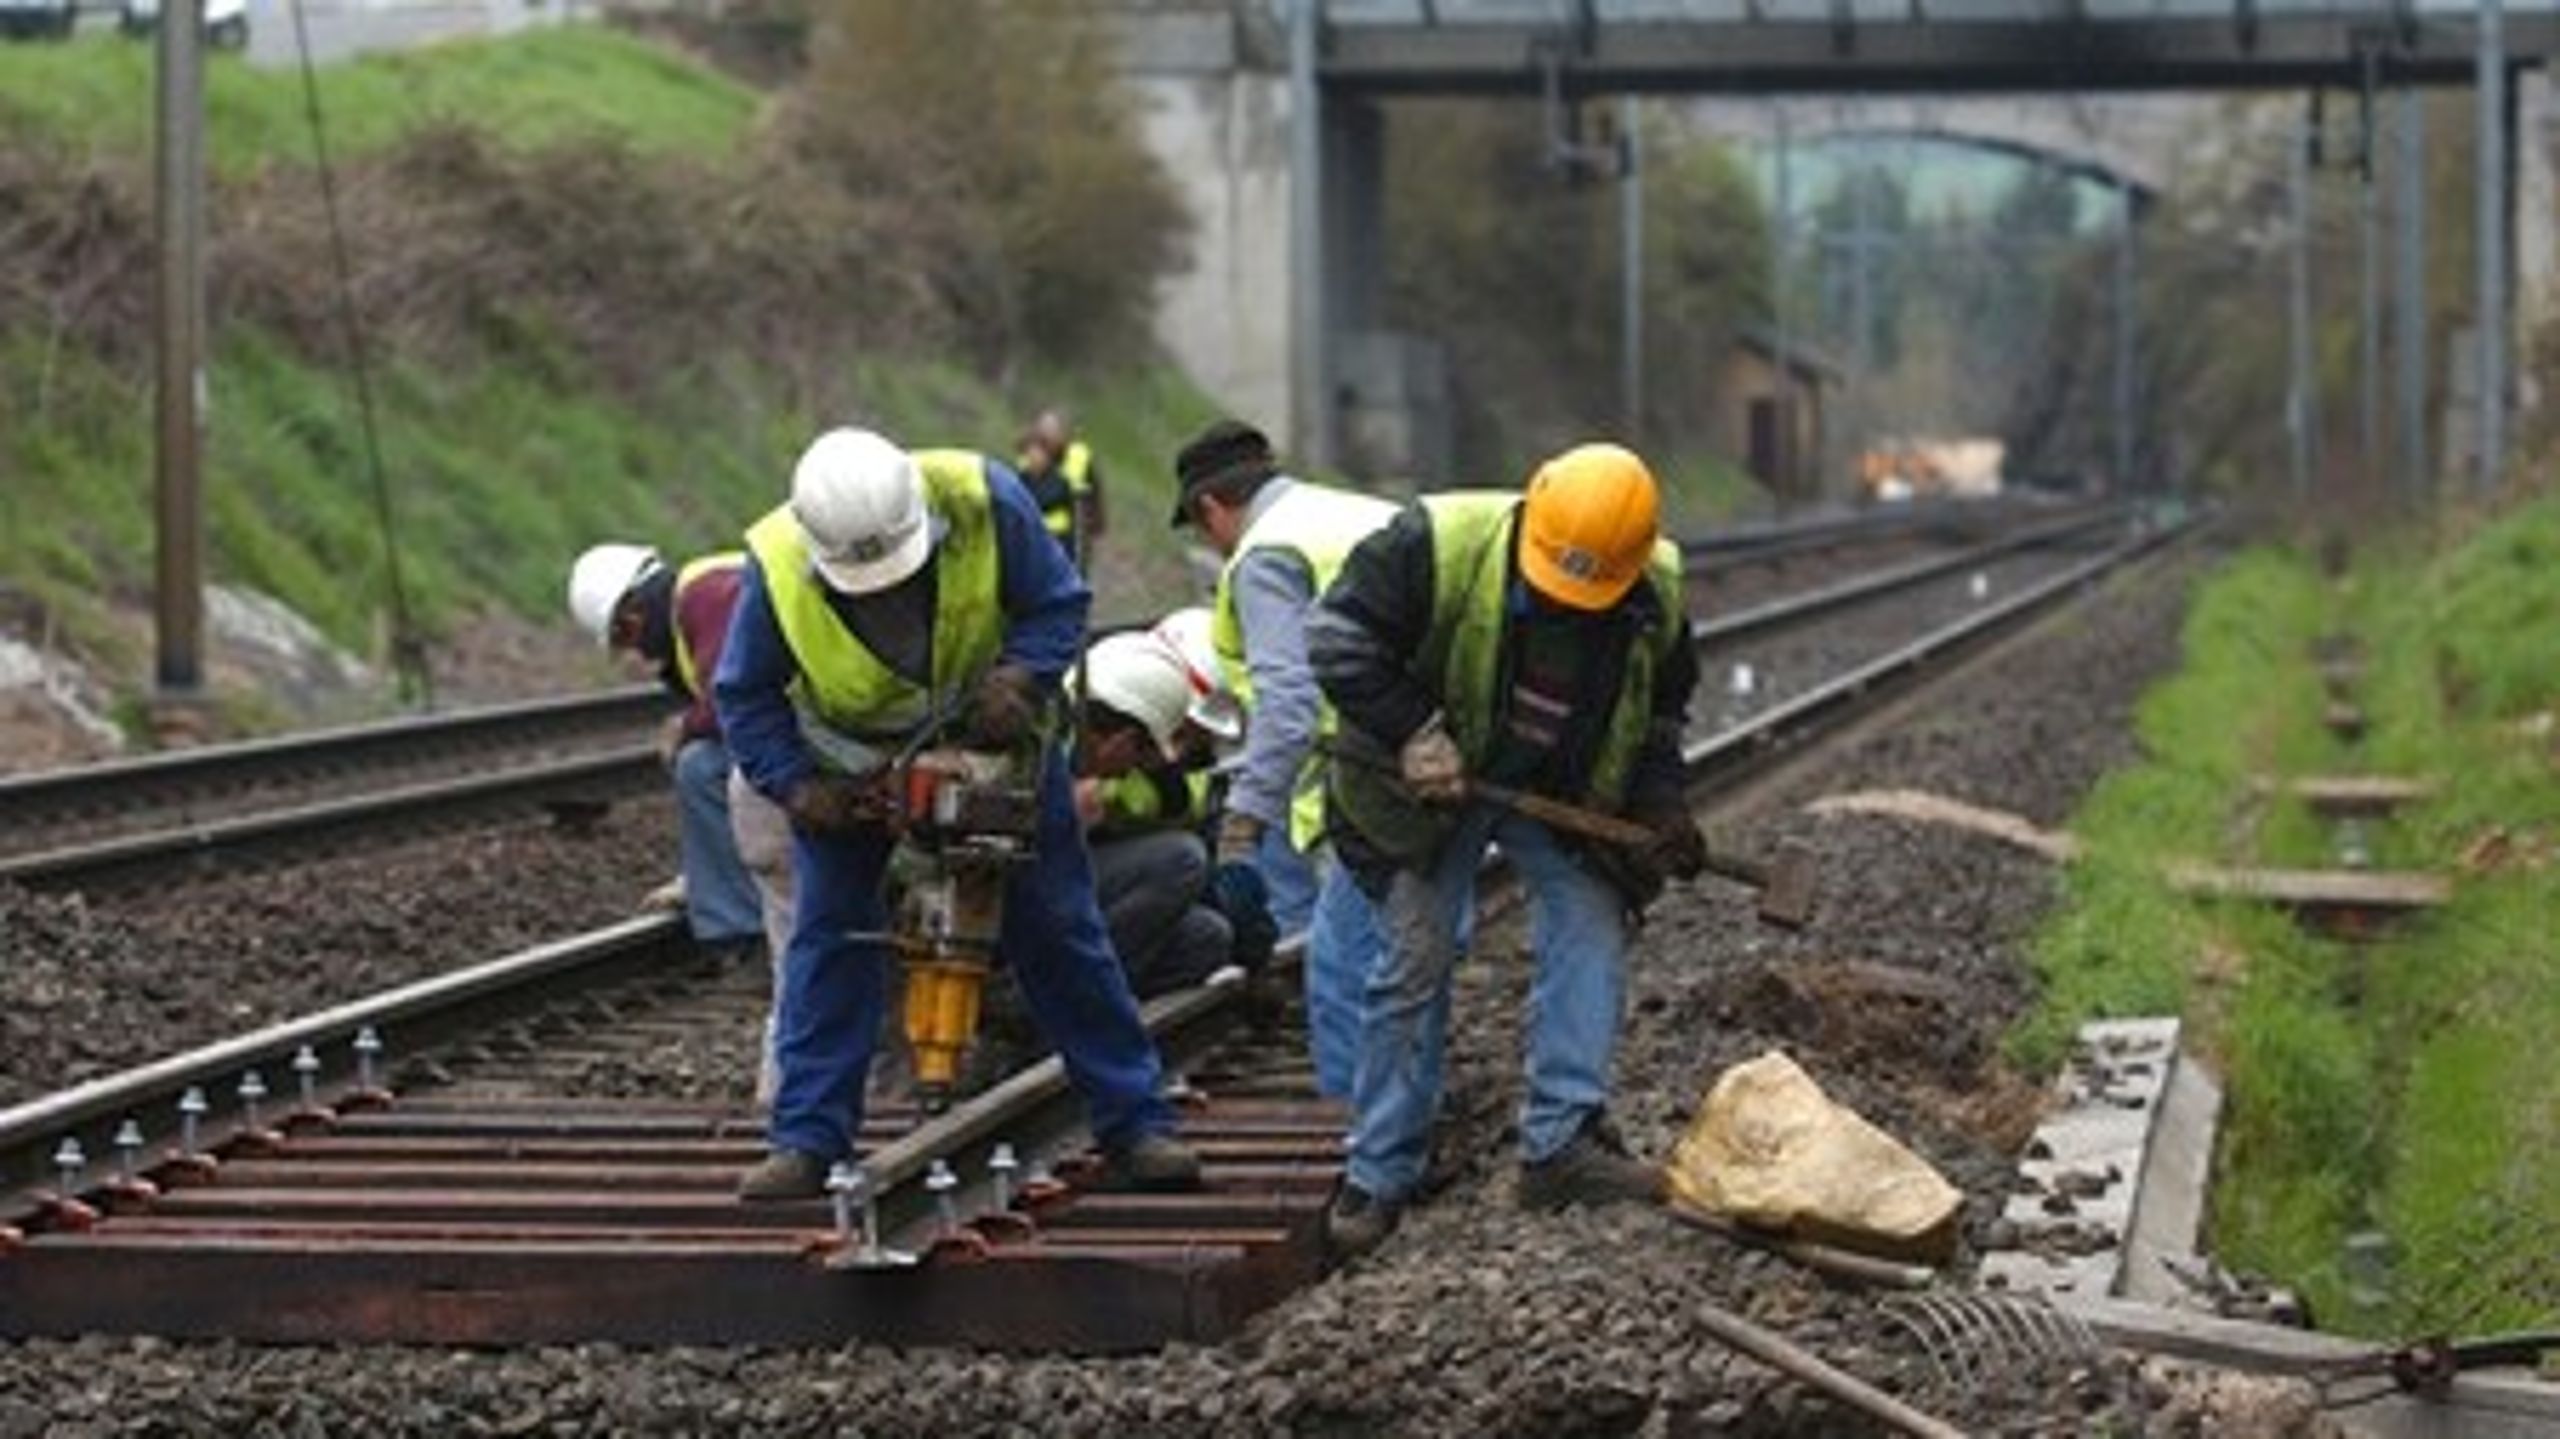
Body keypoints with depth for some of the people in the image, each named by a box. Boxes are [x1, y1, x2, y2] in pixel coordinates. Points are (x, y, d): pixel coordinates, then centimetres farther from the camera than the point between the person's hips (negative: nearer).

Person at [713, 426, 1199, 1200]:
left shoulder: (985, 501, -30)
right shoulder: (777, 570, -29)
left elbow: (1059, 604, -15)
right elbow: (745, 696, -12)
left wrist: (1020, 678, -32)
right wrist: (797, 788, -23)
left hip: (990, 735, 0)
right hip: (851, 766, 0)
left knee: (1056, 929, 2)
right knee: (830, 936, -6)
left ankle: (1136, 1124, 8)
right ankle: (807, 1141, 0)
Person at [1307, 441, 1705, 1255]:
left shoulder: (1656, 597, -13)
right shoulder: (1440, 545, -28)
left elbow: (1661, 708, 7)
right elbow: (1339, 638, -21)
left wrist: (1659, 804, -7)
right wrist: (1413, 732, -27)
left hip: (1563, 793, 3)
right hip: (1433, 789, -3)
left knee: (1593, 932, -12)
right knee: (1415, 960, -5)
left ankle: (1561, 1142, -10)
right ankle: (1378, 1175, 4)